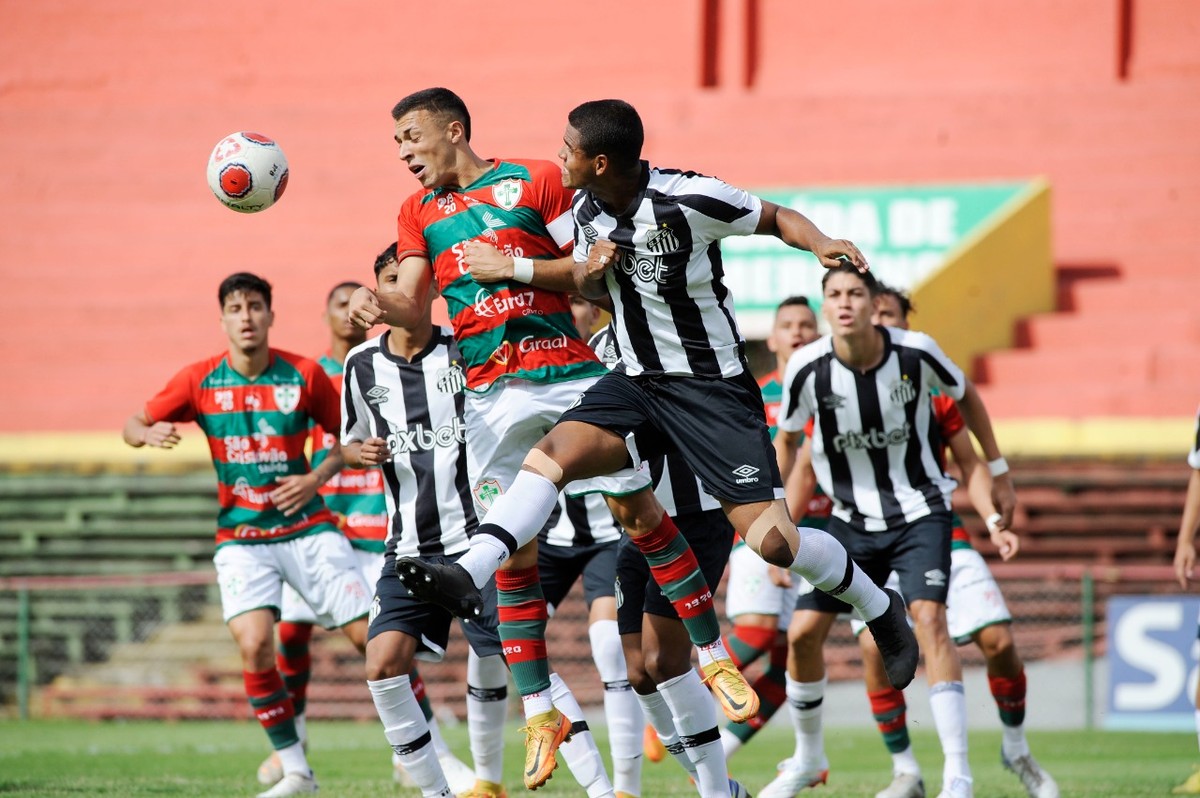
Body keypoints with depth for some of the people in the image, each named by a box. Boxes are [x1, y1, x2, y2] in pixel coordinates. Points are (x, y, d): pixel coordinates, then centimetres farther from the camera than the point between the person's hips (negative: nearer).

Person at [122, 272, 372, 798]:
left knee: (370, 635, -7)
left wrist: (316, 478, -9)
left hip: (307, 529, 0)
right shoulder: (200, 381, -1)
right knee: (255, 645, -21)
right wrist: (148, 433, -17)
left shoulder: (304, 375, -3)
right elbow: (133, 426, 7)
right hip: (241, 536, 0)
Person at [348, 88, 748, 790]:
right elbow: (415, 305, 6)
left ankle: (716, 657, 7)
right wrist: (379, 305, -15)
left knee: (640, 512, -5)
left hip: (572, 373, -3)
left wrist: (514, 268, -11)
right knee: (515, 552, -2)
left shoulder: (536, 181, 2)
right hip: (494, 396, 3)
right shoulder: (420, 212, 15)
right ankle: (540, 714, 4)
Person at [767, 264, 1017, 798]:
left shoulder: (915, 353, -17)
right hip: (852, 520, 2)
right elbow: (787, 441, 4)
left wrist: (998, 472, 11)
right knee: (803, 634, -2)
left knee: (929, 619, -22)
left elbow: (965, 395, 5)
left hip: (920, 513, -2)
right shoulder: (807, 369, -15)